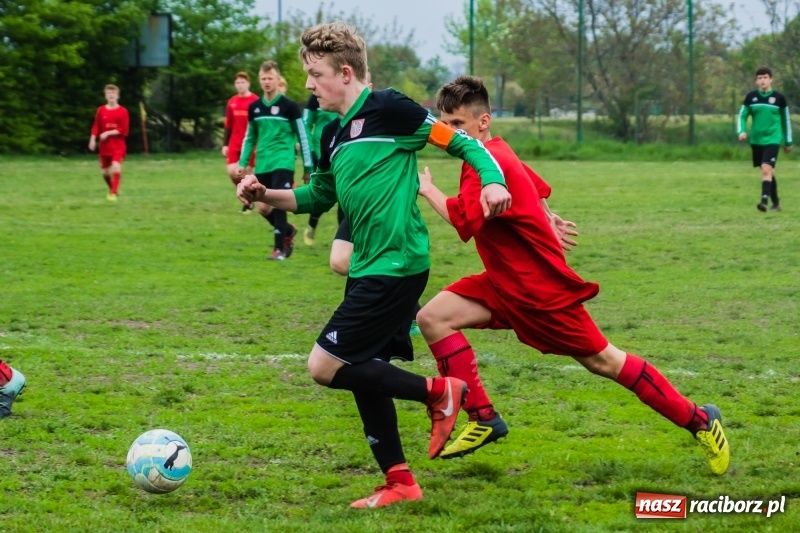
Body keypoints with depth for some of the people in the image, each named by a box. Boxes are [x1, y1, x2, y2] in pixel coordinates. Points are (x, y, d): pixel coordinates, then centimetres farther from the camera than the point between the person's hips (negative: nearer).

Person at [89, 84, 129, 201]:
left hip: (118, 146, -4)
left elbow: (123, 131, -9)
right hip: (104, 146, 4)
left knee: (116, 166, -24)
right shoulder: (101, 110, 4)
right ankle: (112, 189, 35)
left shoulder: (122, 111, -6)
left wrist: (108, 133, -16)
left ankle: (114, 193, -20)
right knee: (105, 171, 10)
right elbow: (96, 127, 5)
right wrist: (93, 139, -8)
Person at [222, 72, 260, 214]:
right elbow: (228, 125, 13)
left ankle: (248, 202, 14)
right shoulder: (232, 102, 7)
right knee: (232, 172, -5)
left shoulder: (255, 101, -6)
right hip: (235, 144, 4)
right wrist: (225, 145, 9)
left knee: (246, 173, -1)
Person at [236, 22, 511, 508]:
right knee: (364, 373, 12)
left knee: (326, 367, -11)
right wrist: (267, 196, 10)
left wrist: (493, 181, -24)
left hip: (396, 267, -9)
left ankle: (437, 392, 2)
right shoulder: (334, 135, 14)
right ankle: (400, 482, 21)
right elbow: (318, 197, 26)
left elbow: (460, 142, -7)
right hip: (367, 268, 9)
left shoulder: (388, 109, -10)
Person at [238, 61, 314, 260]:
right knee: (263, 208, 6)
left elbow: (302, 137, -1)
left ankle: (279, 249, -9)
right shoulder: (254, 107, 9)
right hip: (262, 165, 5)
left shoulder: (289, 106, -4)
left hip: (283, 163, -5)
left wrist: (308, 167, -1)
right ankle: (288, 231, 32)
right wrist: (242, 163, 12)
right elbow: (249, 137, 19)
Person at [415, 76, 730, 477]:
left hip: (542, 288, -9)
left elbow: (463, 220, -33)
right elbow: (537, 189, 25)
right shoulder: (497, 154, 9)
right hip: (507, 283, 9)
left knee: (602, 361, 1)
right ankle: (483, 419, -3)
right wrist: (548, 222, 34)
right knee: (433, 317, -7)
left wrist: (427, 189, -20)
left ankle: (700, 421, 15)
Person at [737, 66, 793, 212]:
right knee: (768, 171, 12)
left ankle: (764, 201, -28)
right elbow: (742, 116, 8)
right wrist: (741, 131, -12)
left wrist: (788, 142, 13)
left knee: (766, 169, -21)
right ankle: (776, 202, 24)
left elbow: (786, 120, 9)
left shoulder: (779, 98, -1)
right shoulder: (751, 97, 3)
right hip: (756, 140, 3)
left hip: (772, 140, -3)